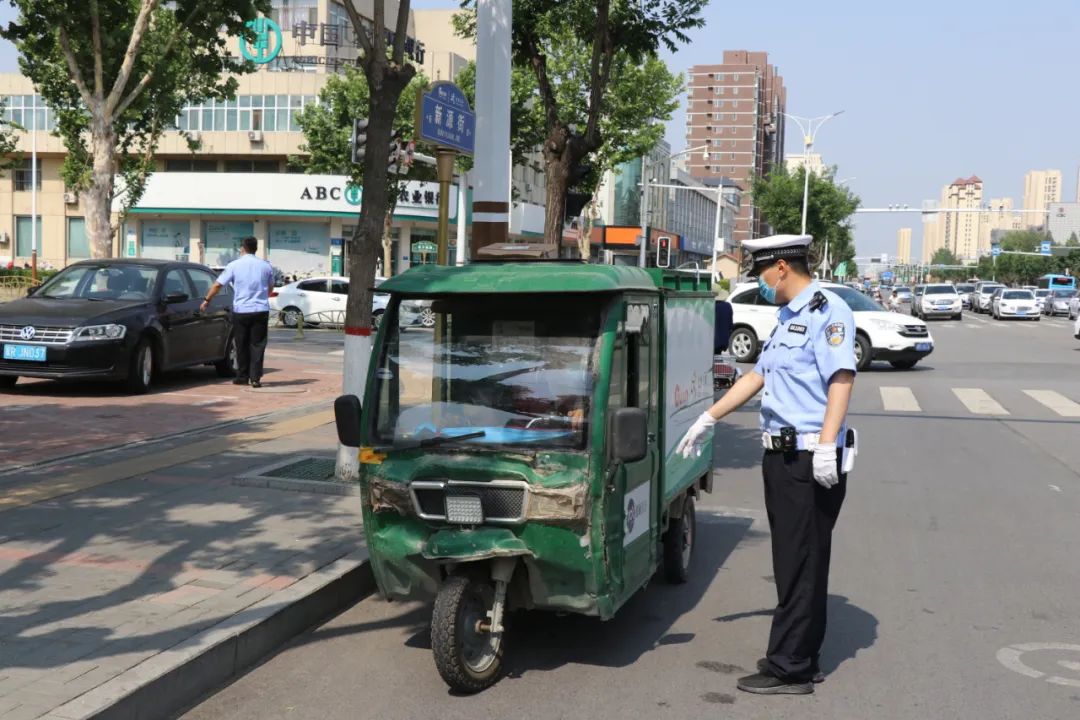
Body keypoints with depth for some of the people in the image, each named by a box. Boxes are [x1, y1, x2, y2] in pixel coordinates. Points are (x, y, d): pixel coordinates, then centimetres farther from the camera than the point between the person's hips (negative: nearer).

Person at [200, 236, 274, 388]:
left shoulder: (234, 265, -2)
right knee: (257, 345, 2)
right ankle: (255, 378, -4)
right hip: (261, 310, 1)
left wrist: (206, 300, 12)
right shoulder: (266, 266, 5)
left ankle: (242, 377, 17)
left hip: (241, 310, -1)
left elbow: (217, 285, -1)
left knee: (242, 346, 10)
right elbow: (270, 287, 20)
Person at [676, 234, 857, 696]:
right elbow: (758, 376, 25)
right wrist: (708, 419, 26)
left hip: (810, 460, -10)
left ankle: (788, 669, 1)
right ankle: (803, 658, 23)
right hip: (781, 455, 10)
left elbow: (841, 378, -21)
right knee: (794, 564, 14)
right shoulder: (786, 317, 19)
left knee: (800, 566, -4)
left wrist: (827, 445, -28)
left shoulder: (827, 311, -11)